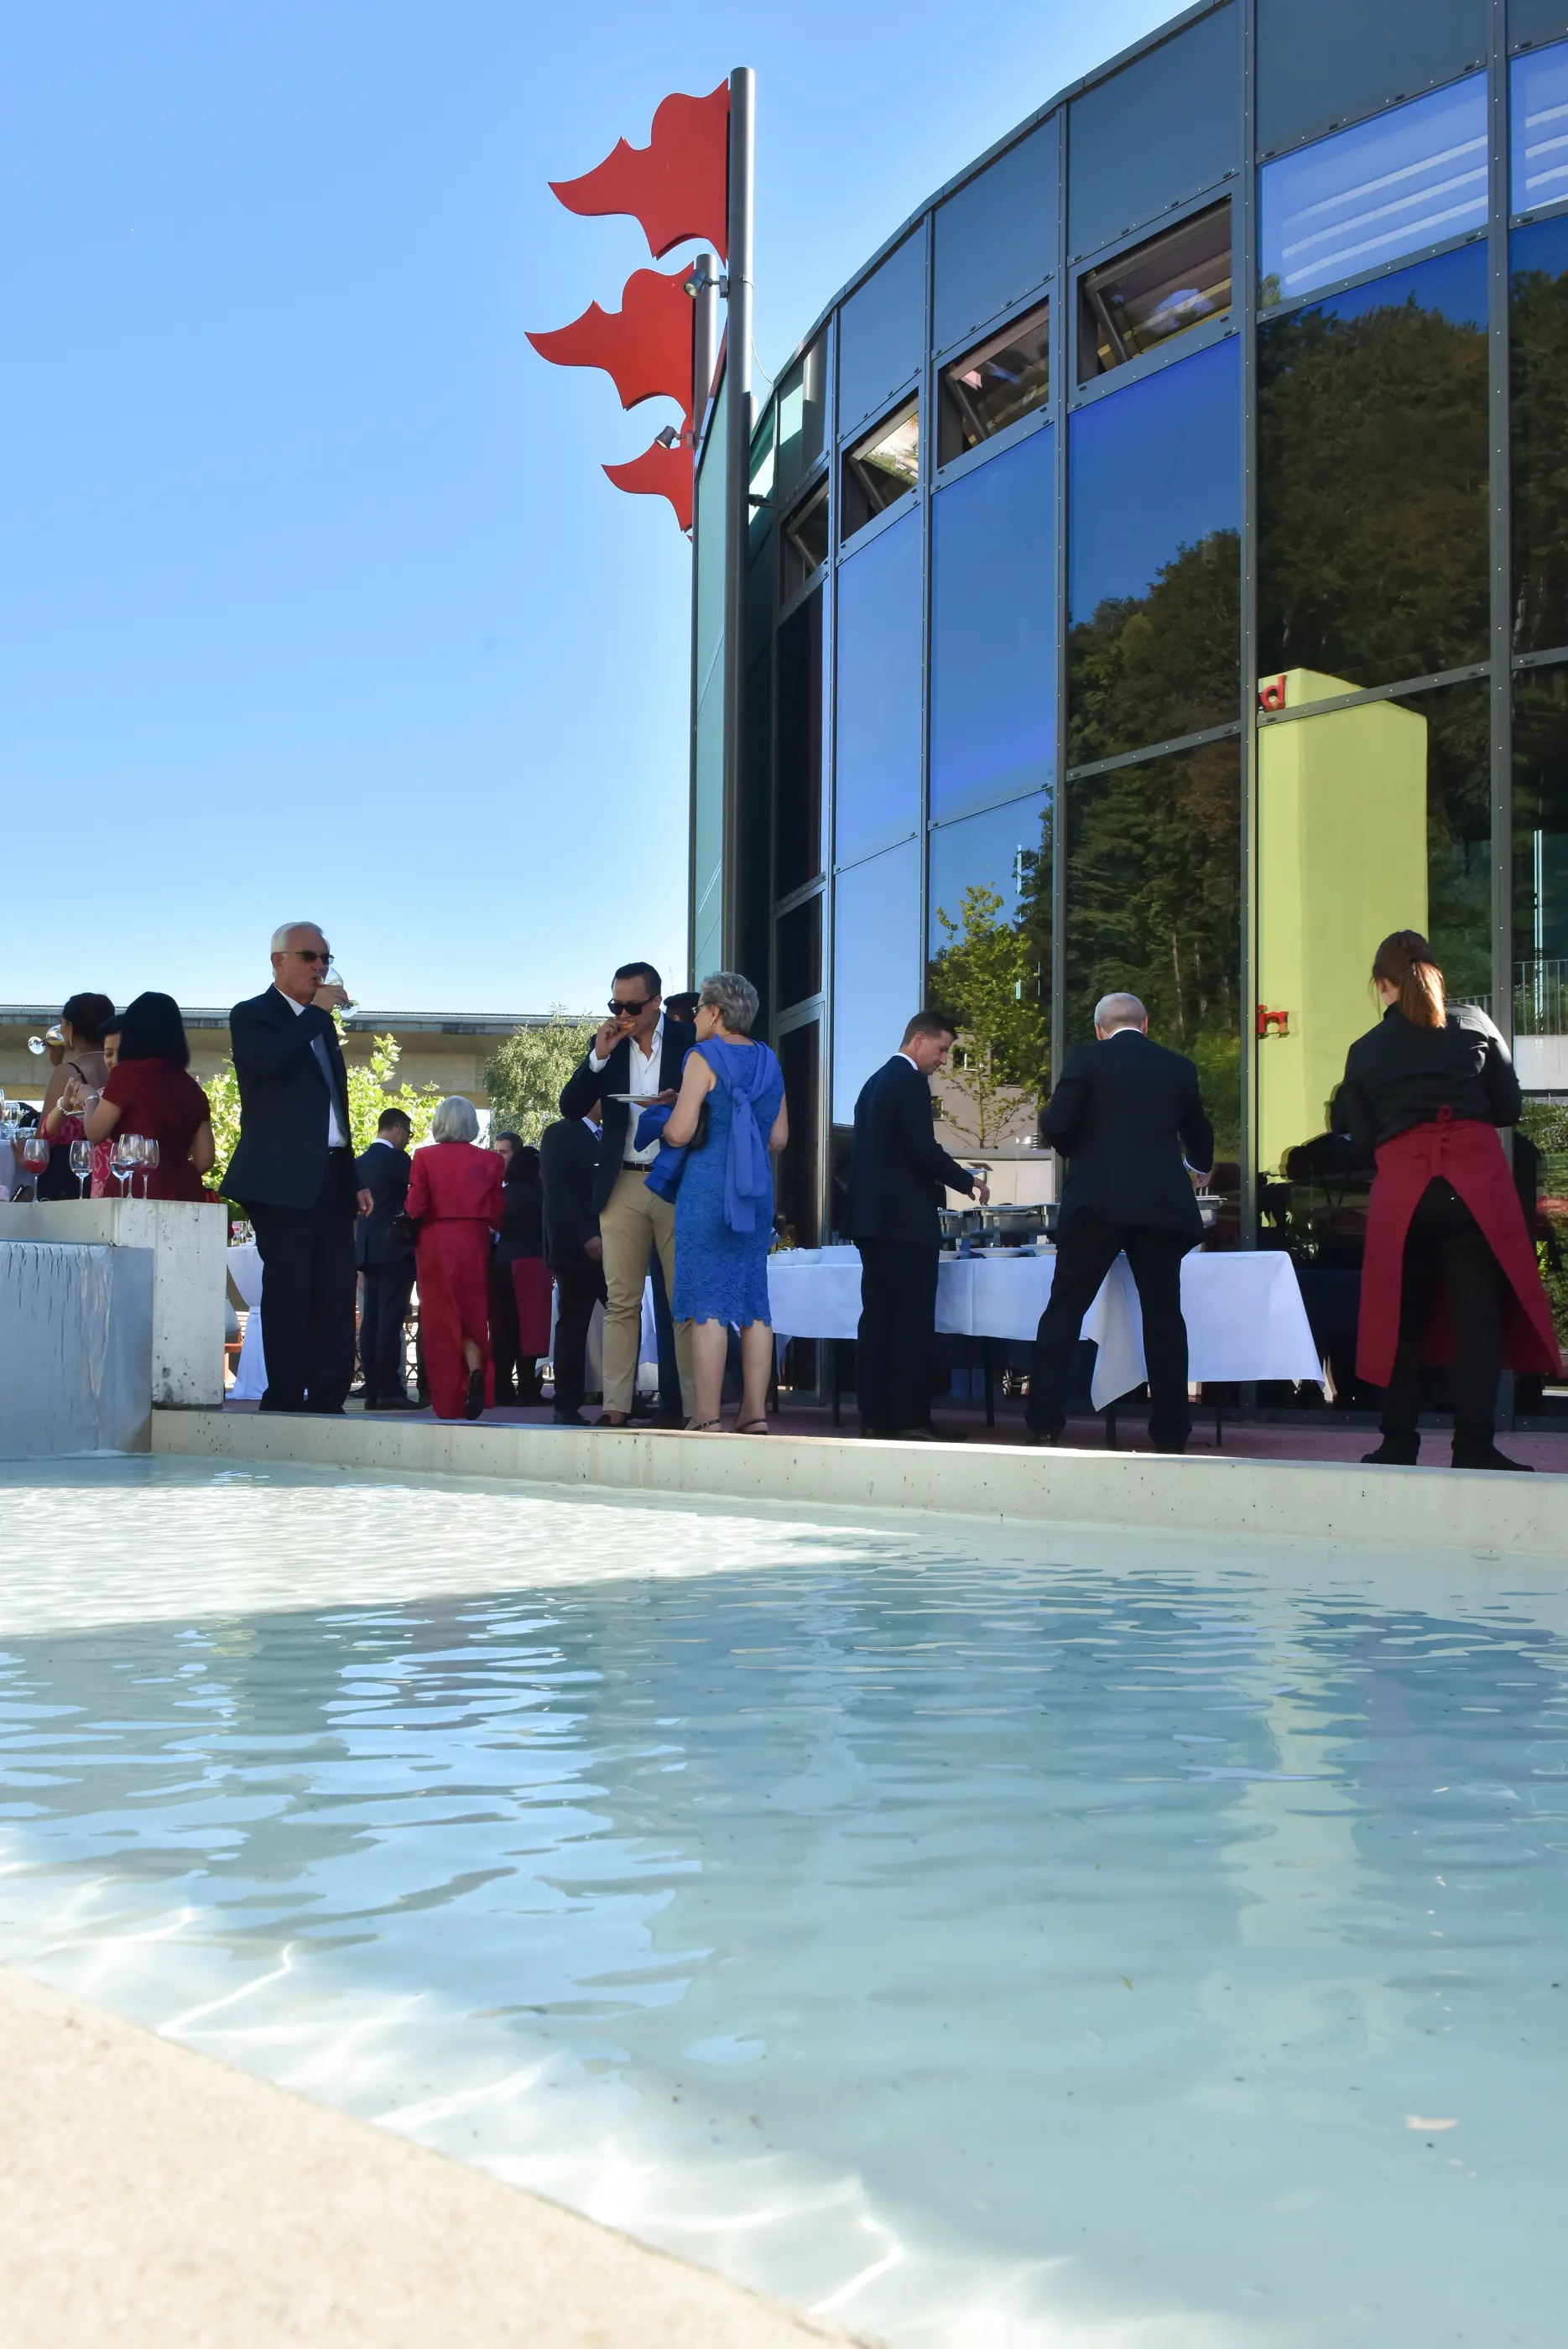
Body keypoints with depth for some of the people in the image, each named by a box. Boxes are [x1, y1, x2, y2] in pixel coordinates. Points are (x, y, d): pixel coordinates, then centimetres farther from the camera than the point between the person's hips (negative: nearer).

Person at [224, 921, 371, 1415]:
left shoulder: (322, 1022, 22)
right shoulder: (252, 1015, 1)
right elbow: (266, 1059, -24)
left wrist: (354, 1180, 21)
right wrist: (316, 1011, -15)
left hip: (332, 1177, 7)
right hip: (284, 1179, -7)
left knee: (337, 1293, 2)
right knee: (289, 1291, -7)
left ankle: (327, 1398, 4)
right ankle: (285, 1399, -3)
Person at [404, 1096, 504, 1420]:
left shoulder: (425, 1157, -5)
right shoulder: (489, 1160, -1)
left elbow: (414, 1208, -9)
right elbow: (497, 1213, 0)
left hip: (435, 1245, -1)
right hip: (474, 1245, 1)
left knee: (440, 1320, 6)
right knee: (472, 1317, 12)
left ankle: (447, 1401, 5)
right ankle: (476, 1371, -16)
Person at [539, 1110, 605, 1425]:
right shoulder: (559, 1134, -2)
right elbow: (557, 1191, -11)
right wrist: (586, 1237, -19)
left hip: (608, 1247, 6)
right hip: (577, 1248, -6)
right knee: (573, 1325, -2)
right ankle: (567, 1406, 3)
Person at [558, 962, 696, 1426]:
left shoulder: (690, 1041, 1)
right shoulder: (607, 1046, 9)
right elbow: (571, 1107, 5)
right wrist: (598, 1057, -8)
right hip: (622, 1186, 3)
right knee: (621, 1300, 2)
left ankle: (696, 1406, 1)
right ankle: (616, 1405, 2)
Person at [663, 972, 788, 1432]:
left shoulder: (704, 1058, -7)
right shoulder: (769, 1062, 13)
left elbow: (679, 1133, -13)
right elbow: (779, 1138, 15)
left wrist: (663, 1122, 8)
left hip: (706, 1188, -6)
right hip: (758, 1190, 6)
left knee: (708, 1303, -5)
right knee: (753, 1300, 8)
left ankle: (707, 1416, -6)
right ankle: (755, 1412, 8)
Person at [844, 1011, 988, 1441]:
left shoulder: (875, 1082, 18)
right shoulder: (910, 1082, -11)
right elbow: (924, 1150, -19)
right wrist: (968, 1183, -6)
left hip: (871, 1216, 9)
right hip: (904, 1219, -9)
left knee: (878, 1318, 8)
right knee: (915, 1320, -6)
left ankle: (875, 1417, 8)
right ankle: (910, 1418, -7)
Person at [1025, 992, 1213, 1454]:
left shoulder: (1086, 1058, 1)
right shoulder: (1179, 1068, 11)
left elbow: (1056, 1125, -9)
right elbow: (1199, 1136, 23)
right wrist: (1199, 1167, 46)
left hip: (1097, 1200, -2)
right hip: (1162, 1204, 3)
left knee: (1064, 1312, 3)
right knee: (1164, 1317, 7)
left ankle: (1044, 1425, -2)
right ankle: (1171, 1432, 7)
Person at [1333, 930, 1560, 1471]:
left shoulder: (1364, 1051, 8)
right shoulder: (1475, 1025, 7)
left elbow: (1362, 1136, 9)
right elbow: (1510, 1108, 9)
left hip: (1400, 1187, 1)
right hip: (1476, 1179, -1)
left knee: (1403, 1316, 11)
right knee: (1478, 1313, 0)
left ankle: (1399, 1443, 13)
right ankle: (1475, 1446, -5)